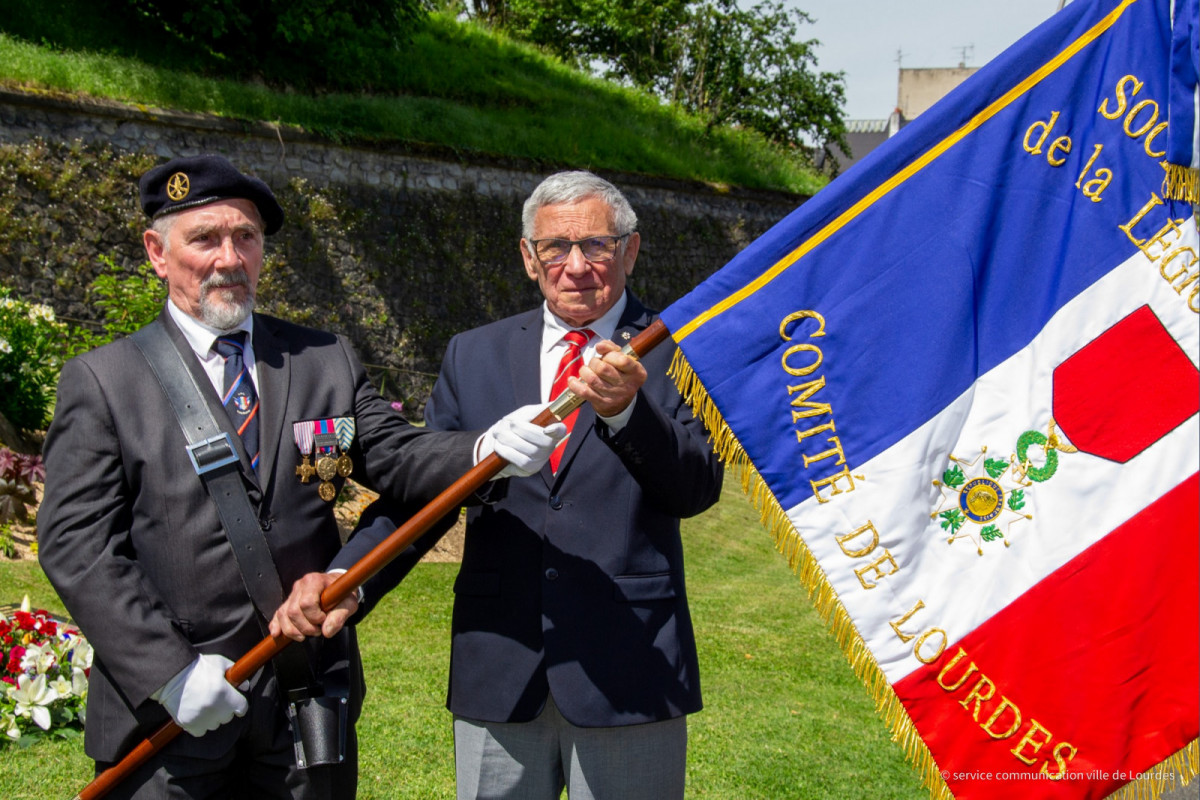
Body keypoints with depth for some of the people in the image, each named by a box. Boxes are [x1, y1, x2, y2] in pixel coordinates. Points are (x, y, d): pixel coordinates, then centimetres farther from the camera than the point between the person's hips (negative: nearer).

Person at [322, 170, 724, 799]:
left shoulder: (673, 352, 0)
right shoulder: (473, 356, 9)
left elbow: (699, 487, -11)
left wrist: (624, 410, -29)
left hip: (628, 670, -2)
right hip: (496, 672, 3)